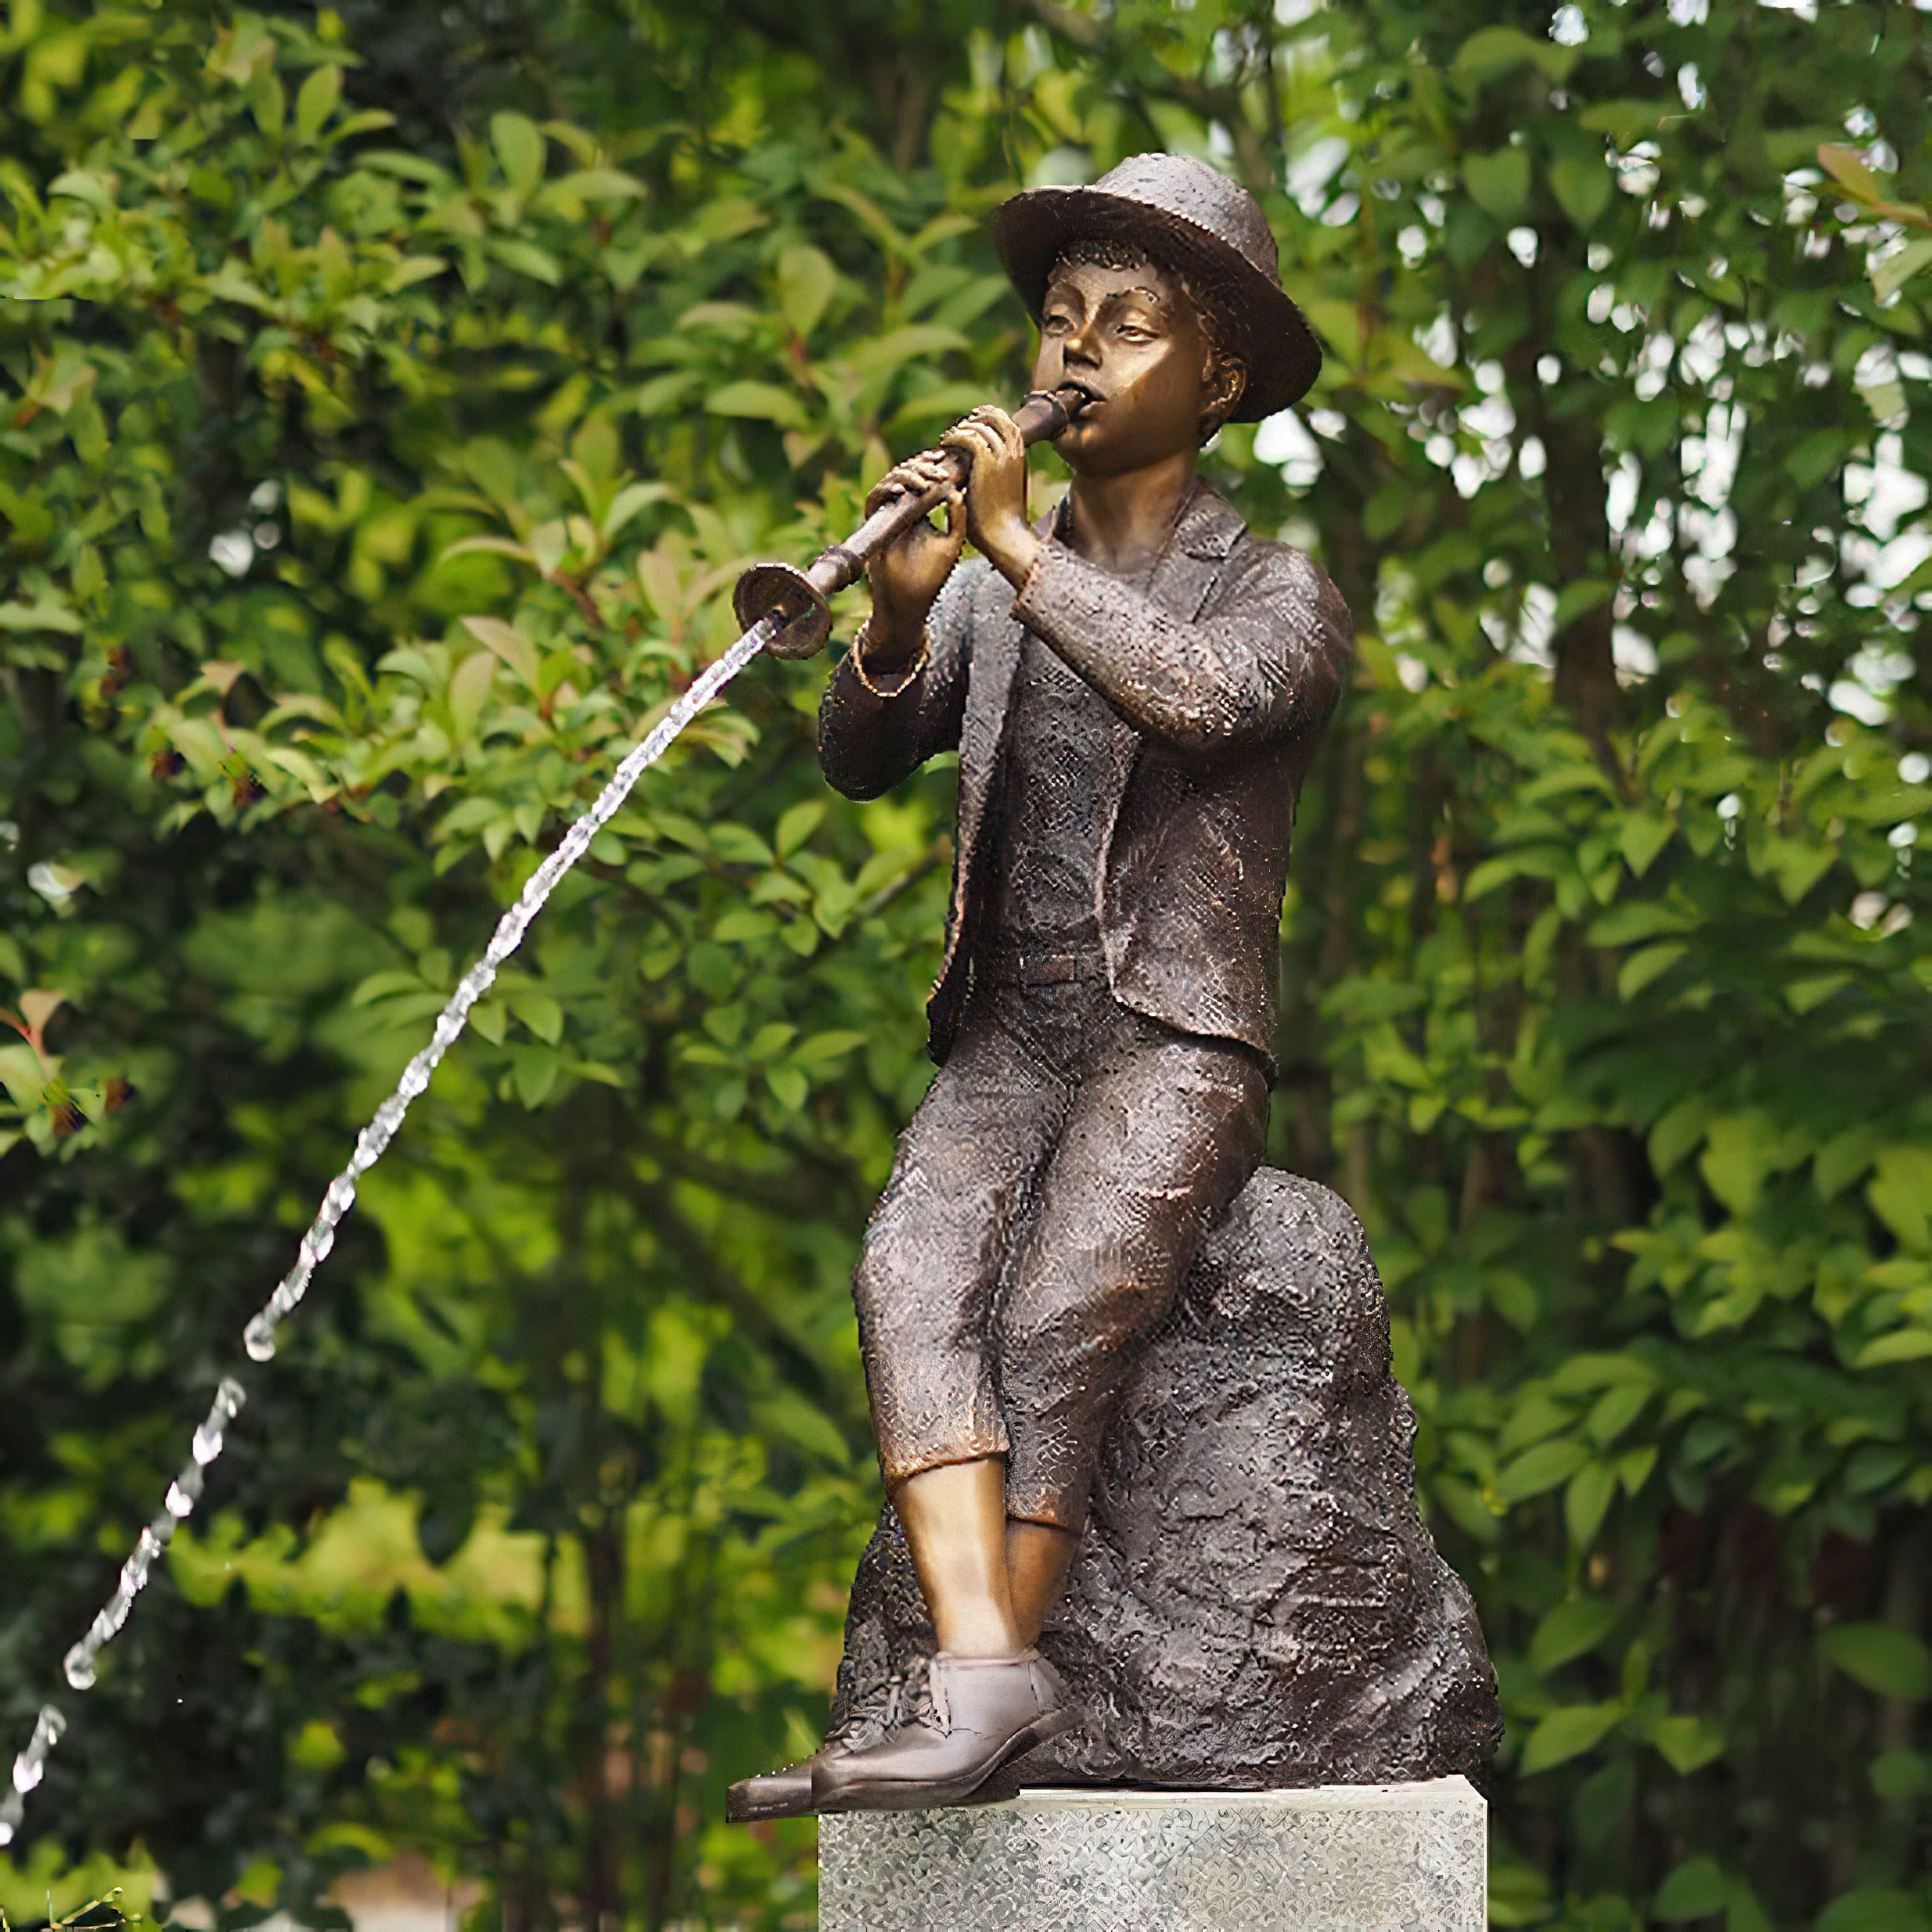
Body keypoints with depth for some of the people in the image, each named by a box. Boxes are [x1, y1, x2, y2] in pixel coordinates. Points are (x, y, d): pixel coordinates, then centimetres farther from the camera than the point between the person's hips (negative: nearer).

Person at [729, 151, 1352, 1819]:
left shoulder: (1280, 594, 5)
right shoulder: (990, 591, 19)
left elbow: (1207, 694, -18)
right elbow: (861, 761, 5)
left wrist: (1017, 547, -22)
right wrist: (898, 618, -15)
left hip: (1178, 1045, -3)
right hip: (1006, 1041, 3)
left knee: (1063, 1314, -28)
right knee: (912, 1272, -26)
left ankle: (990, 1670, -28)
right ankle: (986, 1681, -38)